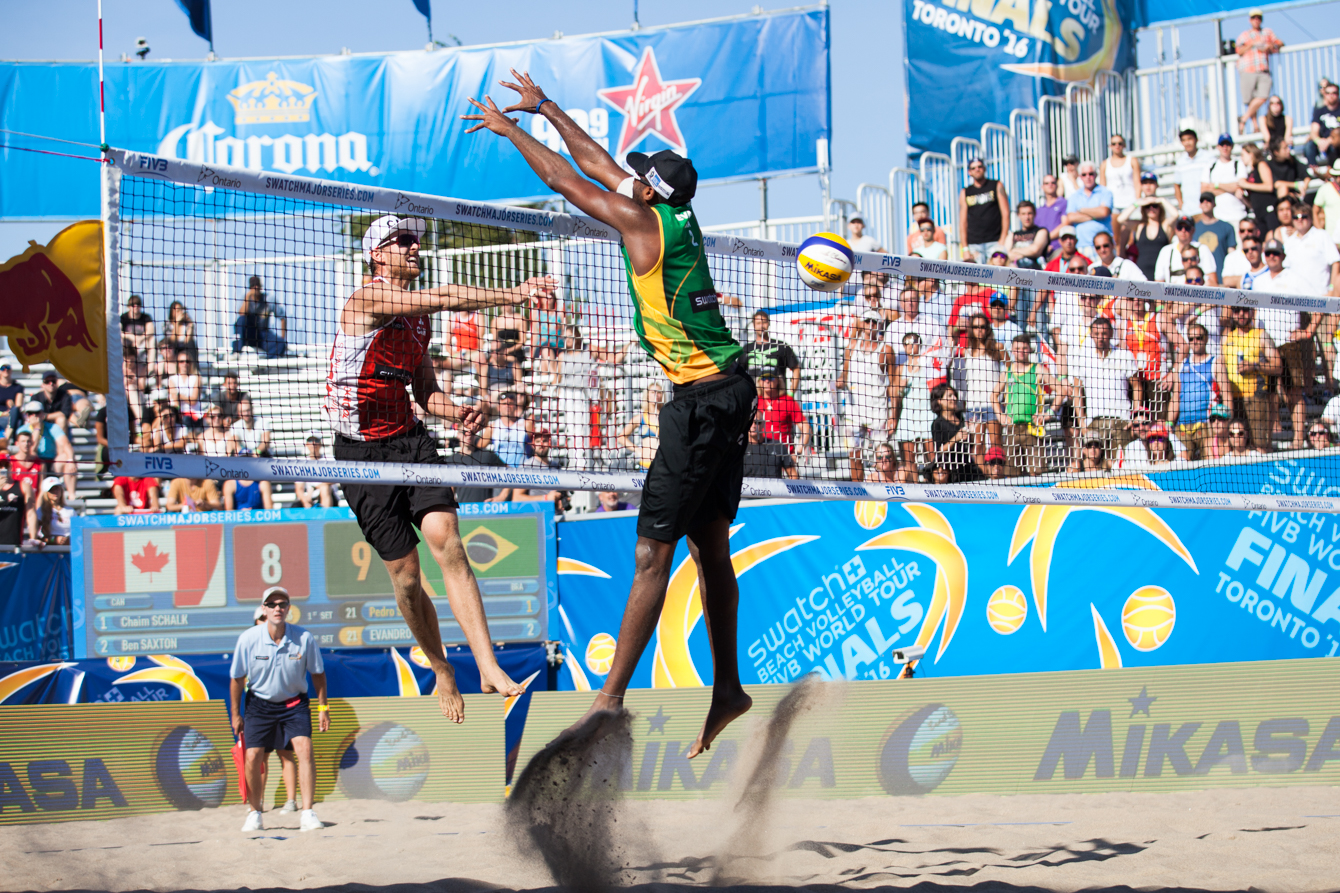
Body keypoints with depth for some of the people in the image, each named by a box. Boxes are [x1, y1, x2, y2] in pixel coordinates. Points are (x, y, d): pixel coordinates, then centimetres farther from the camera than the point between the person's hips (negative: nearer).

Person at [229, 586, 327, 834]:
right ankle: (255, 814, 11)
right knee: (253, 757, -8)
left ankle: (307, 814, -18)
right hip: (259, 704, 0)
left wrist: (323, 707, 2)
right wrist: (236, 714, 3)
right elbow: (237, 678, -2)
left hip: (294, 704, 0)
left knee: (304, 749, -19)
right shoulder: (248, 639, -16)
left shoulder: (305, 639, -15)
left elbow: (317, 673, 1)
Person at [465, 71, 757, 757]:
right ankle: (727, 687, 19)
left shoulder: (645, 223, -12)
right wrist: (543, 108, 31)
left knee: (653, 551, -9)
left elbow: (565, 180, -3)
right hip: (728, 392, 10)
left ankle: (611, 697, -8)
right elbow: (598, 163, 23)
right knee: (708, 544, 13)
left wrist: (510, 130, 11)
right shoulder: (677, 215, 11)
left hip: (702, 402, -10)